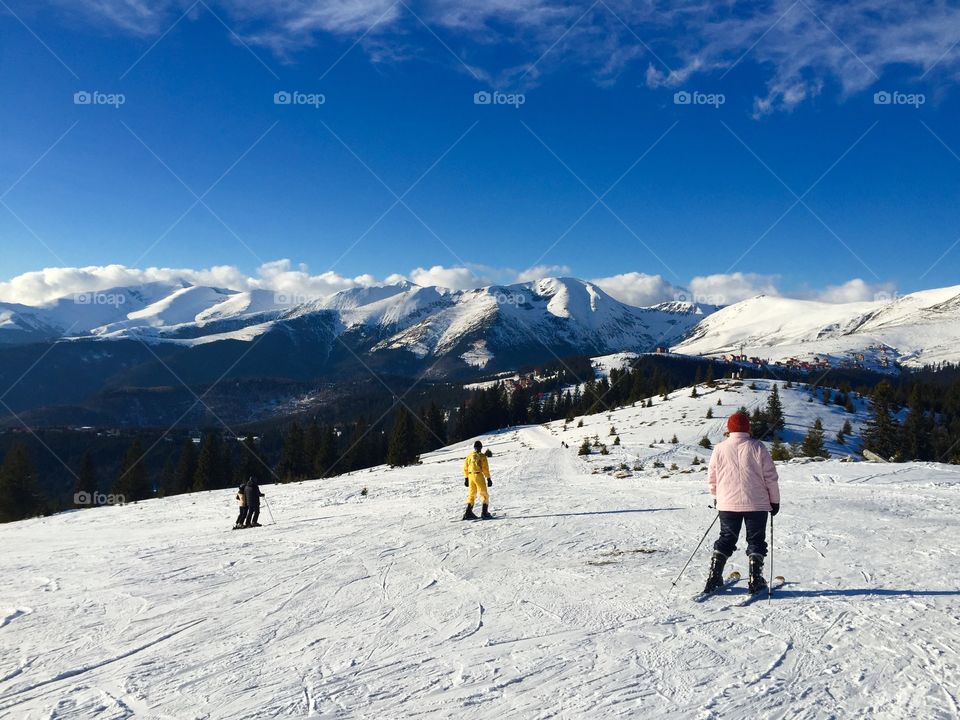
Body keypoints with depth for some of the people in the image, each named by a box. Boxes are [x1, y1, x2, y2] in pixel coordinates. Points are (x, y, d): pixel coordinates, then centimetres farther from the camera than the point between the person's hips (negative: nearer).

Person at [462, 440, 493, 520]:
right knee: (484, 494, 4)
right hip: (479, 475, -5)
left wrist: (466, 478, 19)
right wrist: (488, 478, -4)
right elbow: (485, 468, -9)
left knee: (471, 494, 15)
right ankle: (484, 512, -4)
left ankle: (468, 513, 9)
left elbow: (465, 468, 11)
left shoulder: (469, 456, 8)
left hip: (470, 476, 5)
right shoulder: (482, 456, -7)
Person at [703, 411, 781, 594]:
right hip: (756, 504, -2)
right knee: (755, 540, 9)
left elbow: (712, 477, 7)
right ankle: (755, 580, 5)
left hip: (727, 504, 2)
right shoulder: (757, 447, -7)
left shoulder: (719, 449, -1)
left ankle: (714, 578, 9)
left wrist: (716, 497, 23)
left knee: (726, 539, 13)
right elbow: (770, 477, -4)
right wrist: (775, 500, 7)